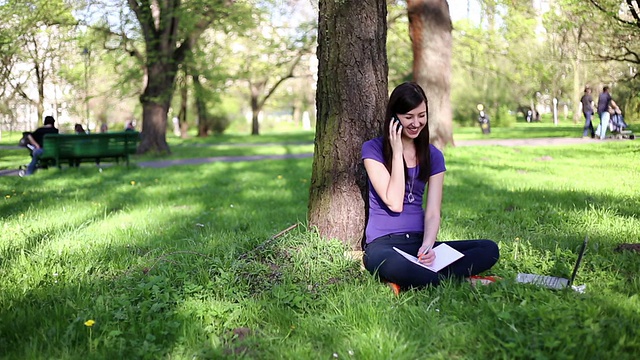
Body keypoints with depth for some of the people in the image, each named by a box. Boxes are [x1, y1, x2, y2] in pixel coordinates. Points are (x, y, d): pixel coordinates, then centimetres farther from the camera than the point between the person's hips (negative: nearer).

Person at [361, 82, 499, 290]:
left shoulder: (433, 156, 10)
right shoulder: (373, 150, -1)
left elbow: (433, 212, 2)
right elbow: (394, 203, -11)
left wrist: (427, 245, -19)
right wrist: (397, 153, -11)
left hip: (419, 242, 6)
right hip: (383, 244, -5)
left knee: (489, 249, -19)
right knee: (396, 265, -43)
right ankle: (462, 281, -24)